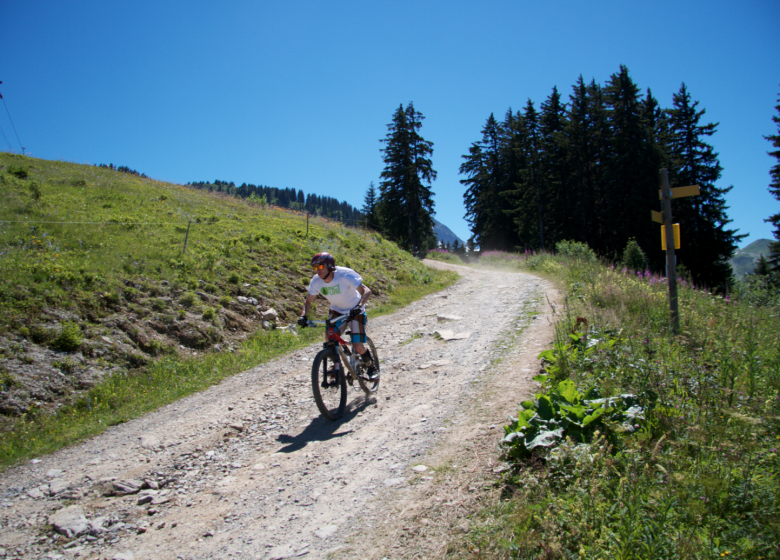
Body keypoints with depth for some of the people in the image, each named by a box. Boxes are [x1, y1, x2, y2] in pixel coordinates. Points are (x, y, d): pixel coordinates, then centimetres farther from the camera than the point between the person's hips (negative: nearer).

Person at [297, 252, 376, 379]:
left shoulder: (345, 275, -29)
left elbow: (366, 291, -32)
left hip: (355, 311, -4)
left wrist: (359, 306, -49)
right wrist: (304, 315, -21)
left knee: (358, 347, -13)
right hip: (337, 311, 4)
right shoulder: (316, 281, -16)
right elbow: (308, 301, -2)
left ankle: (371, 368, 17)